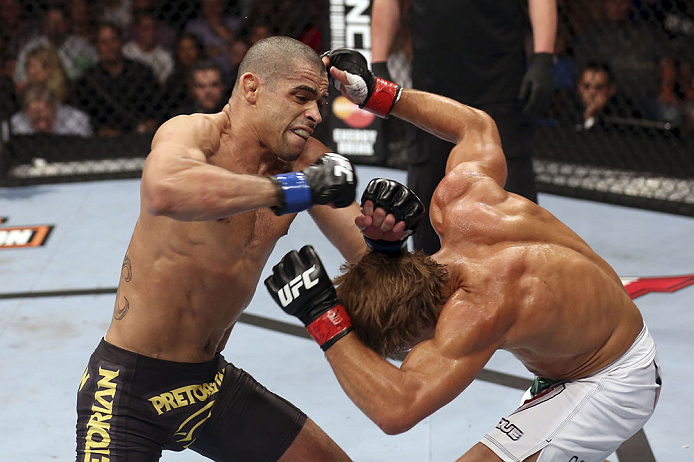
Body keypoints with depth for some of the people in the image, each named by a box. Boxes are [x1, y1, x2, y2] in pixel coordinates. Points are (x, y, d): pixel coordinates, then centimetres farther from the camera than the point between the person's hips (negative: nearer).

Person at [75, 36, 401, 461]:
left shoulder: (304, 158, 2)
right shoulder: (195, 133, -18)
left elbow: (365, 255, 4)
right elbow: (162, 193, -42)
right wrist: (290, 189, -37)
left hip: (212, 381, 7)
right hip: (128, 389, -7)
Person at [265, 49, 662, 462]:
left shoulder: (480, 310, -41)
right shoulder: (460, 195, -20)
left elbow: (396, 410, -47)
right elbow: (476, 124, 2)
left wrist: (322, 316, -47)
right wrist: (373, 92, 5)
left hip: (612, 388, -9)